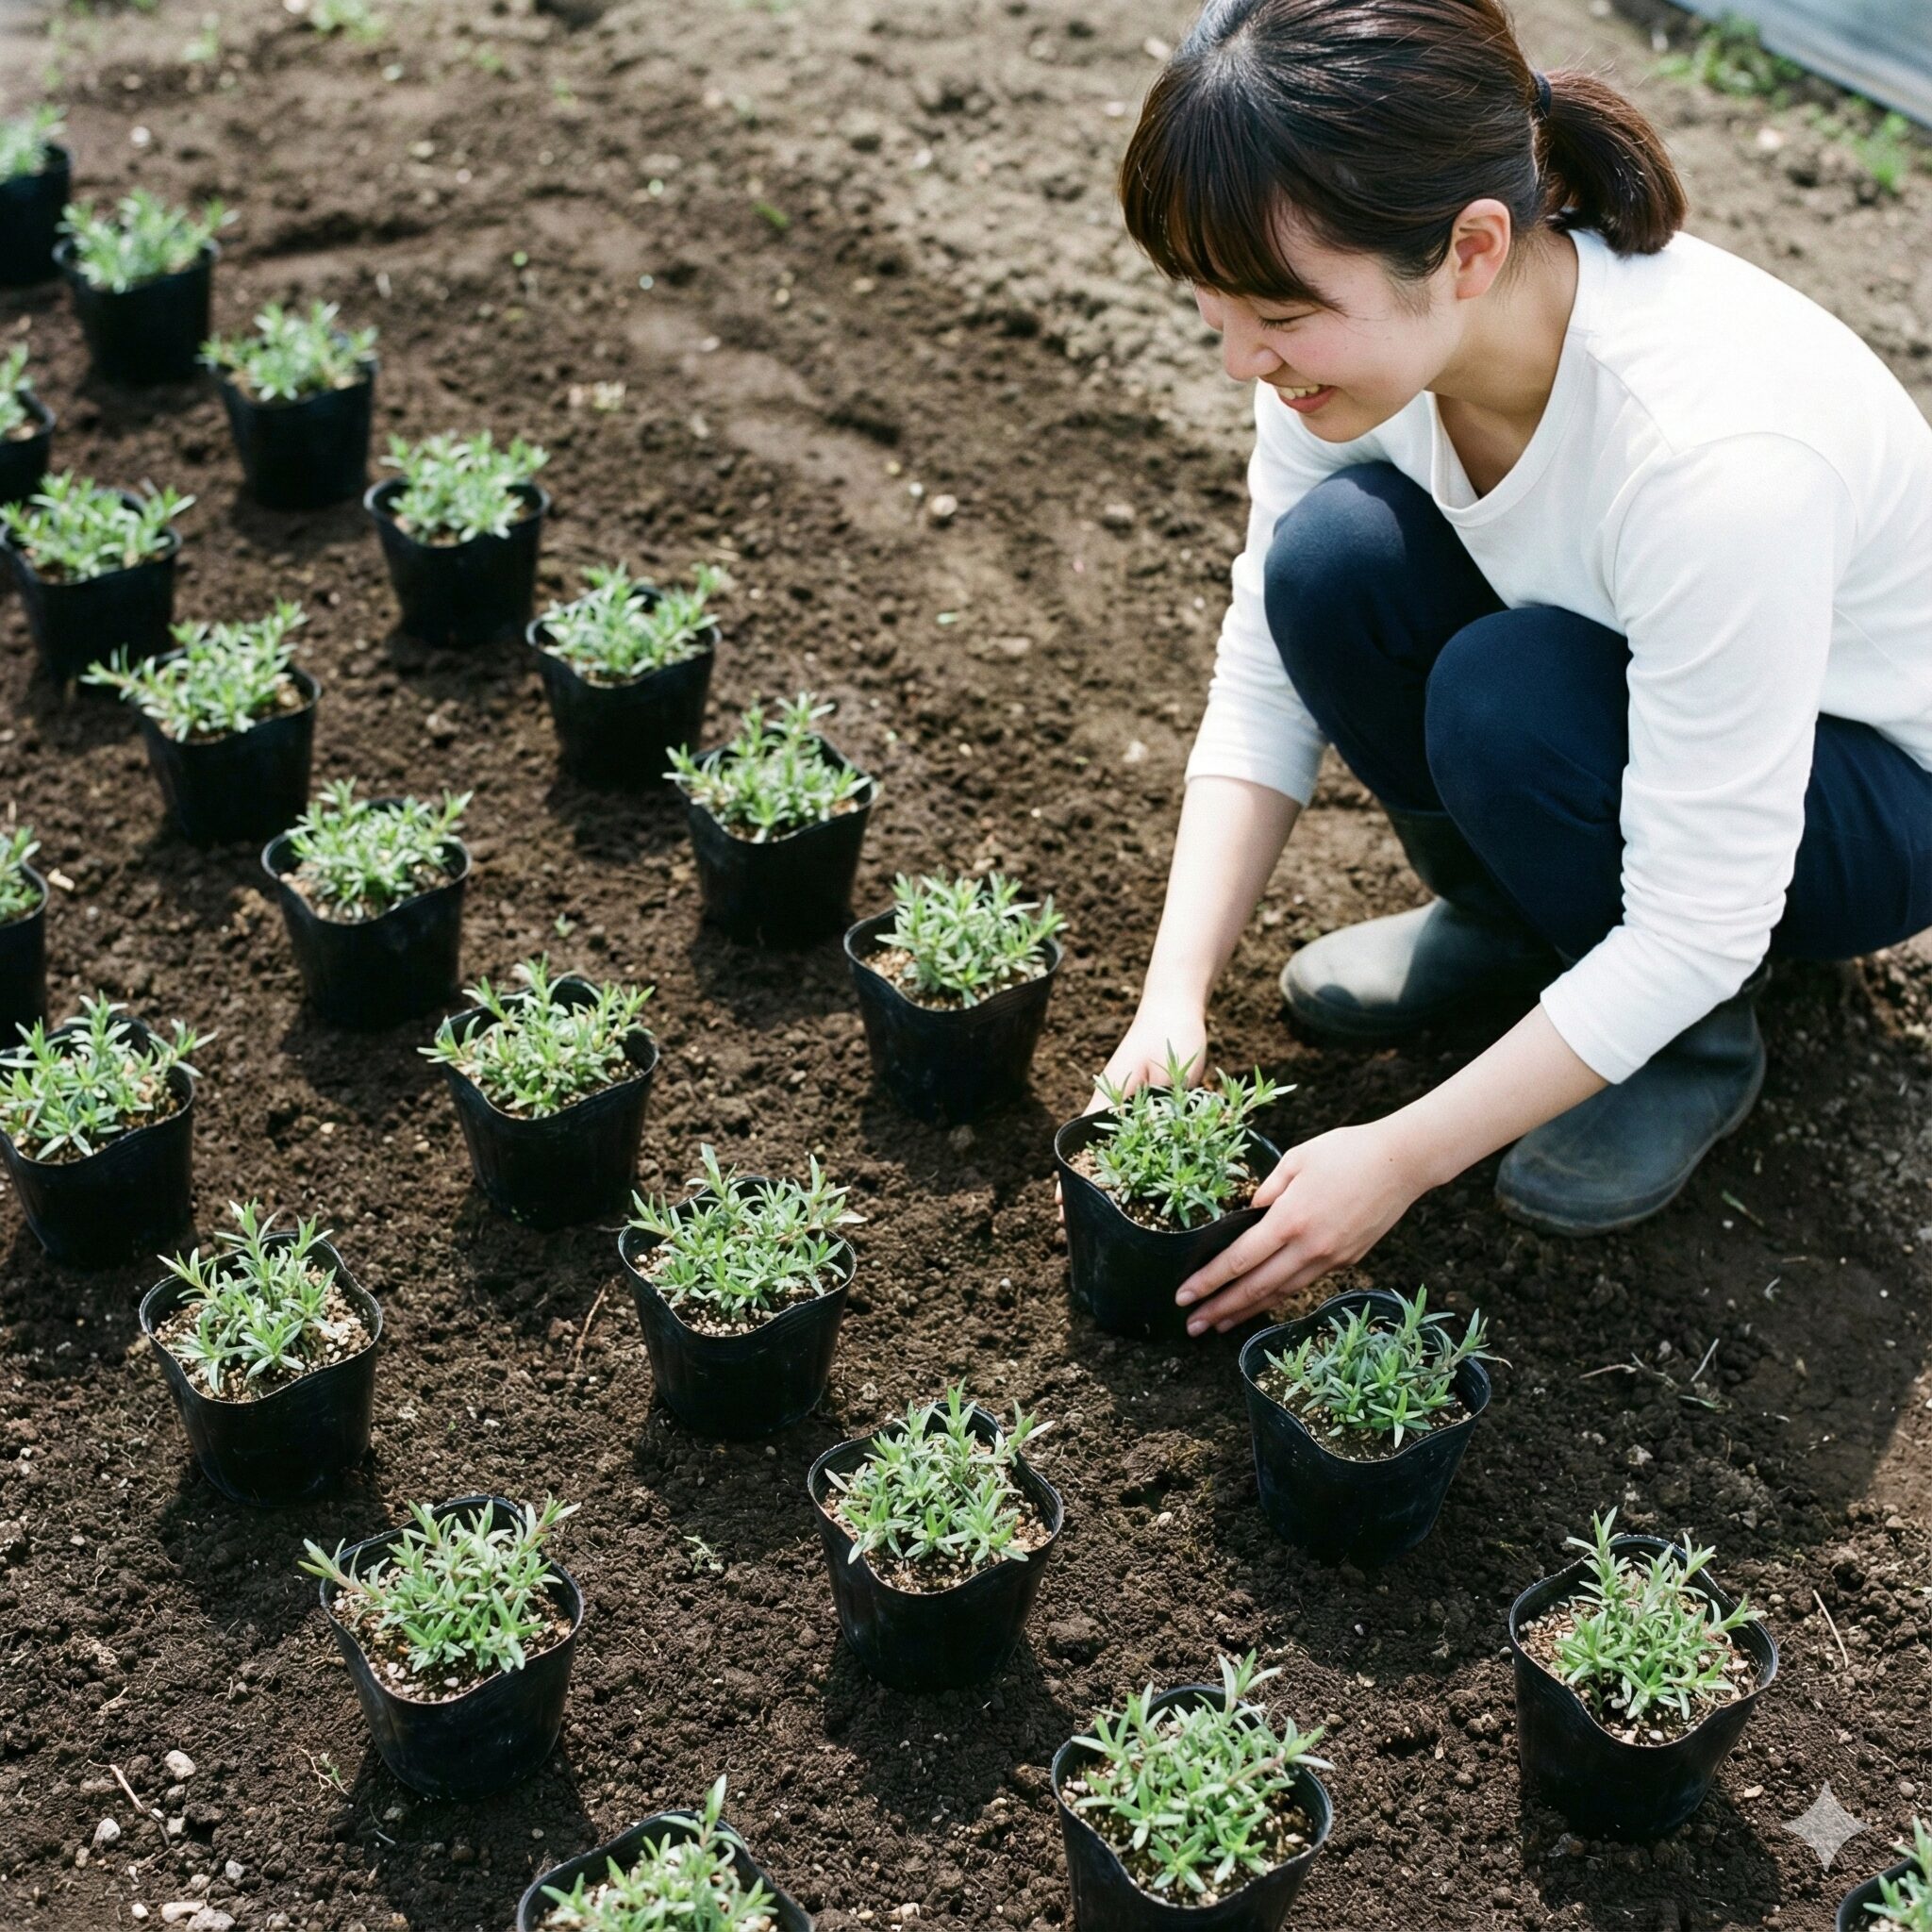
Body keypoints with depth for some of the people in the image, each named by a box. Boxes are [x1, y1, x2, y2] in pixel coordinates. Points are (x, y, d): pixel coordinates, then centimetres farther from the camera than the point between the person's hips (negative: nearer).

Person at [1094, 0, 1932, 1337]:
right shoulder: (1359, 320, -22)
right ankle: (1506, 916, 3)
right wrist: (1173, 1004, -21)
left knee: (1509, 699, -35)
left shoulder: (1716, 451, -40)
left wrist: (1401, 1158, -29)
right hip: (1623, 693, 5)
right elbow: (1262, 686, -12)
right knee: (1334, 561, -24)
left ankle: (1702, 1044, -5)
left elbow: (1692, 934, -32)